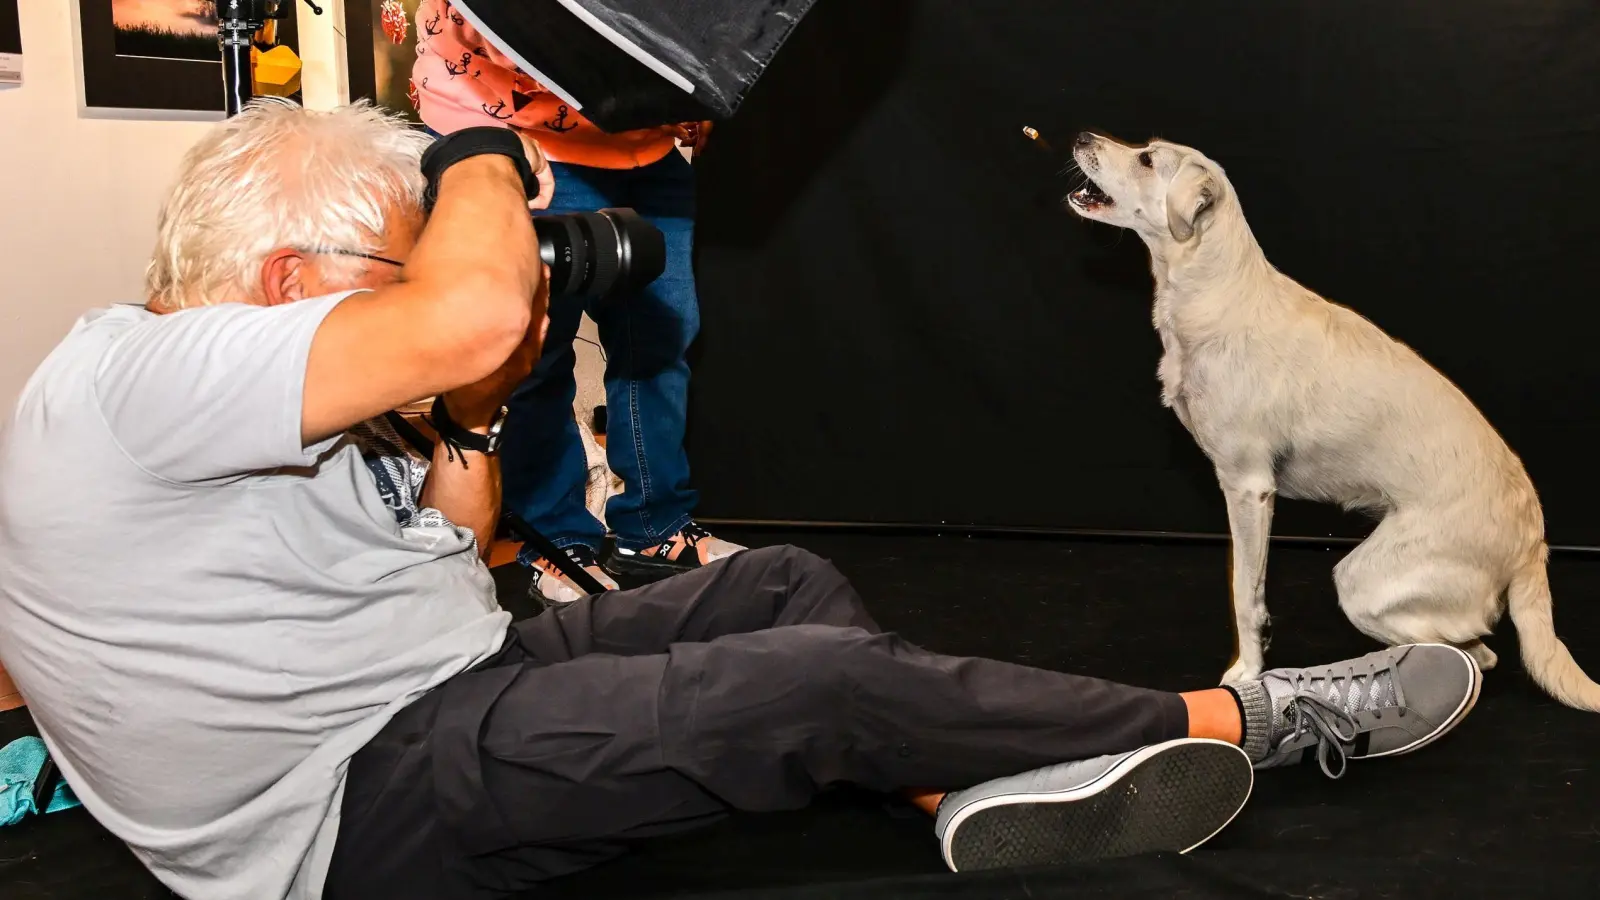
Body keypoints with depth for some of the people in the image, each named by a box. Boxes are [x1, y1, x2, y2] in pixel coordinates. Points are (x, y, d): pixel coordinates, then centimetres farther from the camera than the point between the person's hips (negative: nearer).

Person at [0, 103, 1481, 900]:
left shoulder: (178, 393, 15)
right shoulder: (123, 376, -19)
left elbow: (435, 575, 20)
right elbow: (477, 315, -33)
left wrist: (469, 425, 5)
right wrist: (479, 159, -12)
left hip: (447, 691, 11)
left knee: (791, 587, 8)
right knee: (826, 682, -19)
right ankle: (1249, 722, -6)